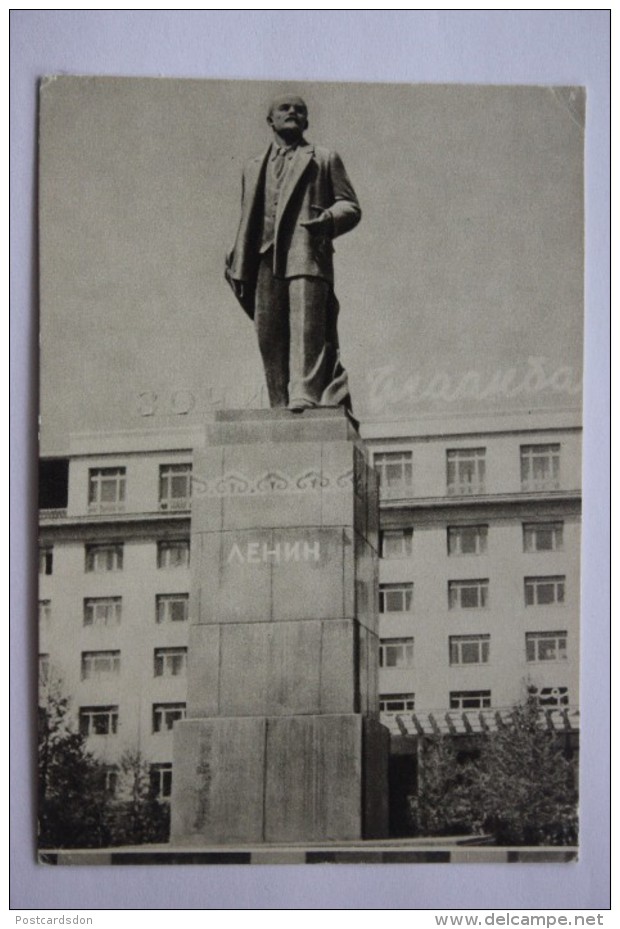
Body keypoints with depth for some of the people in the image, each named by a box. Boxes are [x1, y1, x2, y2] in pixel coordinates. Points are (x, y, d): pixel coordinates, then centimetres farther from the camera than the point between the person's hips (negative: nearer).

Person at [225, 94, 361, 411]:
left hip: (307, 254, -4)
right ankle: (280, 406, 1)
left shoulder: (325, 160, 18)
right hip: (266, 261, 4)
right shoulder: (254, 169, 28)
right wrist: (240, 271, 13)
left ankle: (305, 395, -31)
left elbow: (350, 206, 11)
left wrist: (329, 219, -12)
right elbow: (247, 224, 24)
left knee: (307, 328, -20)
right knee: (269, 337, -2)